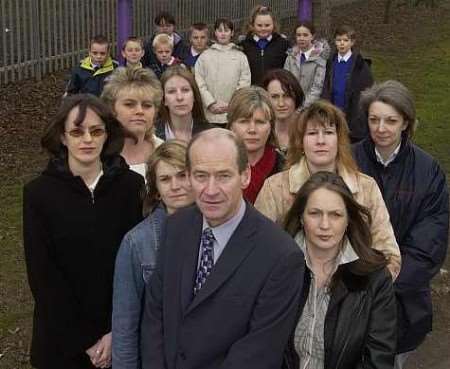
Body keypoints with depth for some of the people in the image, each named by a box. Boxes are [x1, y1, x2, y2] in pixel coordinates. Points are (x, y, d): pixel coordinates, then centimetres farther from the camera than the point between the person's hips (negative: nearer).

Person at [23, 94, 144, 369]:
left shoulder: (131, 185, -7)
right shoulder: (39, 192, -8)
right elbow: (42, 274, -8)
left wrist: (116, 331, -12)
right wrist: (84, 340, -10)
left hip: (122, 333, 1)